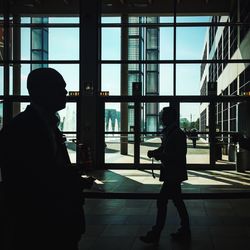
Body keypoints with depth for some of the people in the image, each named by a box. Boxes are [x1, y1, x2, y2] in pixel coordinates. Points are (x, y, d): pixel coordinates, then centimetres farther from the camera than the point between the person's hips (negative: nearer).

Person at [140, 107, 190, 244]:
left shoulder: (177, 134, -17)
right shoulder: (168, 132, 13)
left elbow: (179, 155, -22)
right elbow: (164, 149, 19)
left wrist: (160, 155, -20)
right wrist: (154, 152, 0)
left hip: (173, 175, -10)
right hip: (171, 174, 10)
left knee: (162, 201, -7)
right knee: (178, 202, 14)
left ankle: (155, 235, -1)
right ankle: (185, 232, 22)